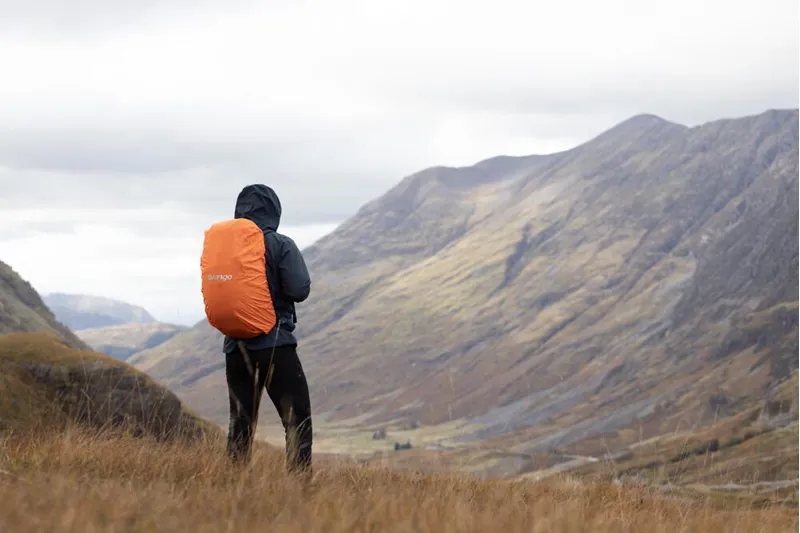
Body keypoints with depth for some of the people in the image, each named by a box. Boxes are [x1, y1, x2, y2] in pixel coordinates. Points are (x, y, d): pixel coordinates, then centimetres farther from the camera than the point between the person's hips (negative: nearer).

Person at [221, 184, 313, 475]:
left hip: (235, 346, 5)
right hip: (274, 344, -5)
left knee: (240, 422, 13)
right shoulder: (281, 245, -9)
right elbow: (299, 289, -15)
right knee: (297, 418, -1)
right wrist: (277, 287, 6)